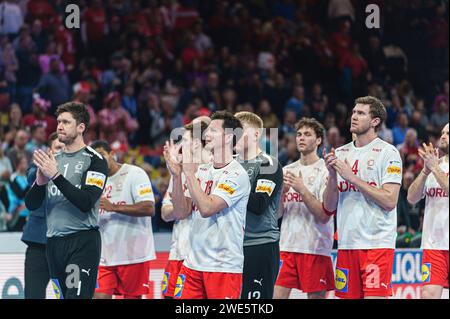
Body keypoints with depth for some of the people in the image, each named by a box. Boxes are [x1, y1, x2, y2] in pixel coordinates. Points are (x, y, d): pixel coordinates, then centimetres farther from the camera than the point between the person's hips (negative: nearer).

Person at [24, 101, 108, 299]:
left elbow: (86, 203, -16)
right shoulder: (53, 160, 17)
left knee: (77, 296, -16)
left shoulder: (94, 160, -3)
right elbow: (31, 204, 12)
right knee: (61, 295, 7)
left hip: (82, 241, -7)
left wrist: (56, 176, -20)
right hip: (54, 242, 7)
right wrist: (40, 181, -8)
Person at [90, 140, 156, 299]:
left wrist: (114, 207, -21)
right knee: (100, 295, -2)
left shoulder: (134, 173, -6)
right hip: (106, 256, 6)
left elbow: (149, 208, -18)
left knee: (132, 297, -1)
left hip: (133, 254, -6)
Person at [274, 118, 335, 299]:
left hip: (315, 248, -5)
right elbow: (277, 213, 11)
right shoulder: (287, 170, 13)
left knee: (316, 296, -1)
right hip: (287, 246, 5)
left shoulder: (325, 171, -5)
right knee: (278, 295, 0)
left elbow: (324, 216, -12)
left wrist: (302, 189, -19)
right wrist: (282, 192, -7)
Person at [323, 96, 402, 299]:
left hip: (377, 243, -6)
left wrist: (352, 177, -13)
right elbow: (329, 207, 12)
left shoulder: (388, 153, -3)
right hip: (347, 243, 6)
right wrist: (332, 174, -5)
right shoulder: (341, 153, 14)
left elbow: (389, 201, -13)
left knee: (374, 296, -13)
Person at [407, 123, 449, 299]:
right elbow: (412, 198, 7)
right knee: (429, 294, -5)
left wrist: (434, 167, -17)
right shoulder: (433, 163, 15)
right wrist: (426, 170, -5)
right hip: (433, 243, 4)